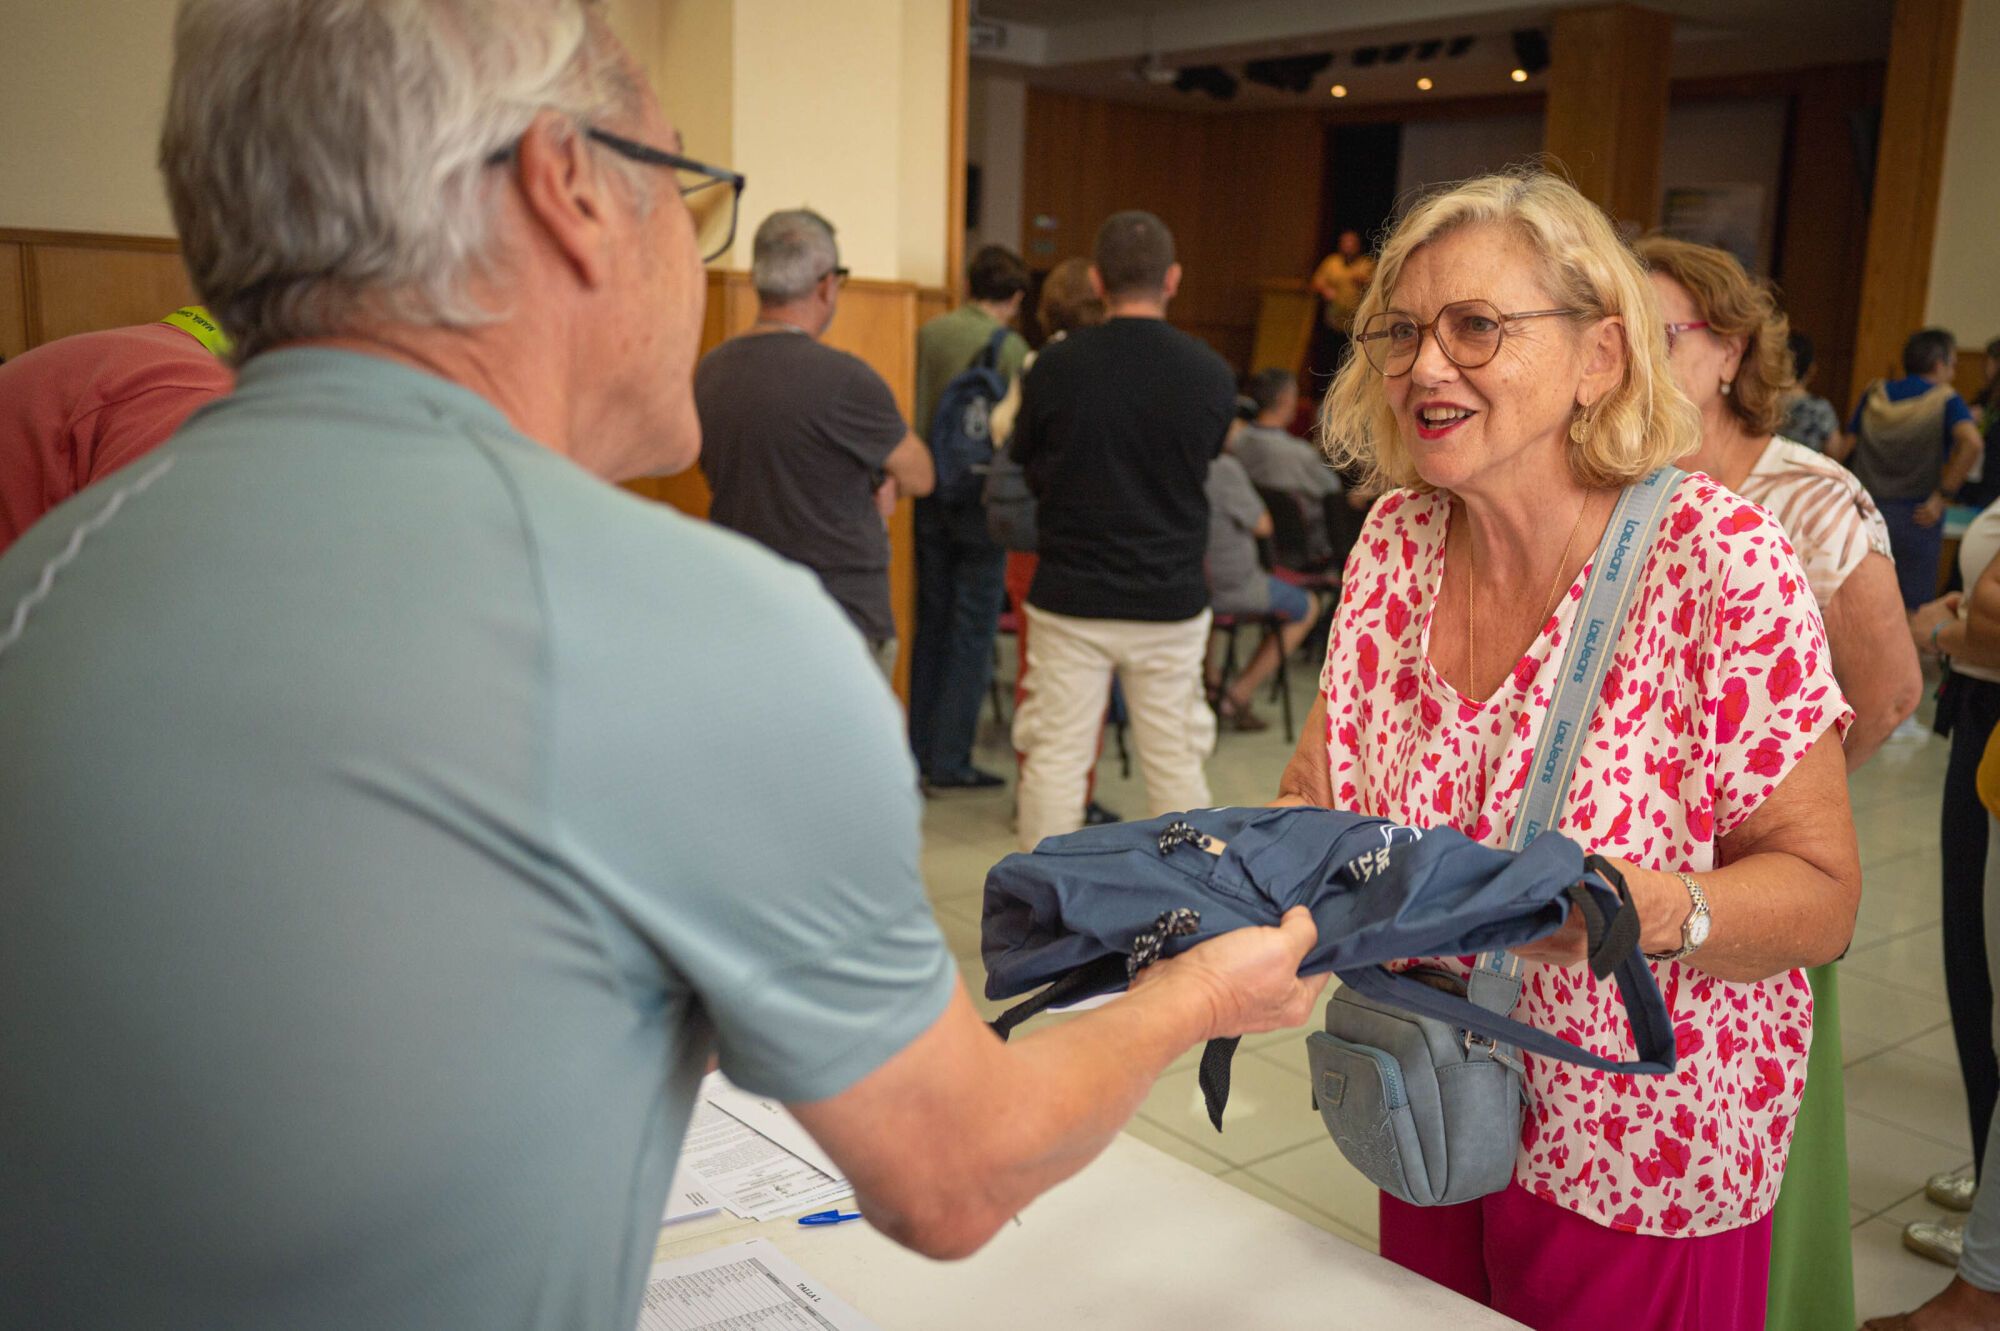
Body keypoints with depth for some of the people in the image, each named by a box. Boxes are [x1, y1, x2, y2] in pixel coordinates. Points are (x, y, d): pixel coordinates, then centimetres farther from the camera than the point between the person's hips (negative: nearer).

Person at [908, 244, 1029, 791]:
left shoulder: (929, 333, 2)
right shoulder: (1011, 349, -12)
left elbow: (912, 415, 8)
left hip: (930, 495, 5)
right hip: (981, 498, -5)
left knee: (931, 623, 16)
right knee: (972, 633, 3)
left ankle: (920, 748, 23)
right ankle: (949, 762, 6)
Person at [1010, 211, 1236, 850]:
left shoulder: (1056, 365, -8)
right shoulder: (1211, 374, -6)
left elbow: (1025, 465, 5)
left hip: (1070, 599, -1)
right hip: (1170, 602, 1)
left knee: (1055, 757, 7)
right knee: (1176, 763, 12)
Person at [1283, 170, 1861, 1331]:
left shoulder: (1722, 561, -20)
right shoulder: (1398, 538, -6)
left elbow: (1820, 896, -17)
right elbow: (1322, 789, 1)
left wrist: (1642, 909, -35)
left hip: (1640, 1155, -4)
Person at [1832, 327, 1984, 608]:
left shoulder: (1875, 395, 6)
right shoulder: (1945, 400, -6)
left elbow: (1841, 448, 4)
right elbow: (1972, 443, -23)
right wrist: (1943, 495, -16)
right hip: (1916, 519, -4)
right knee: (1913, 611, 5)